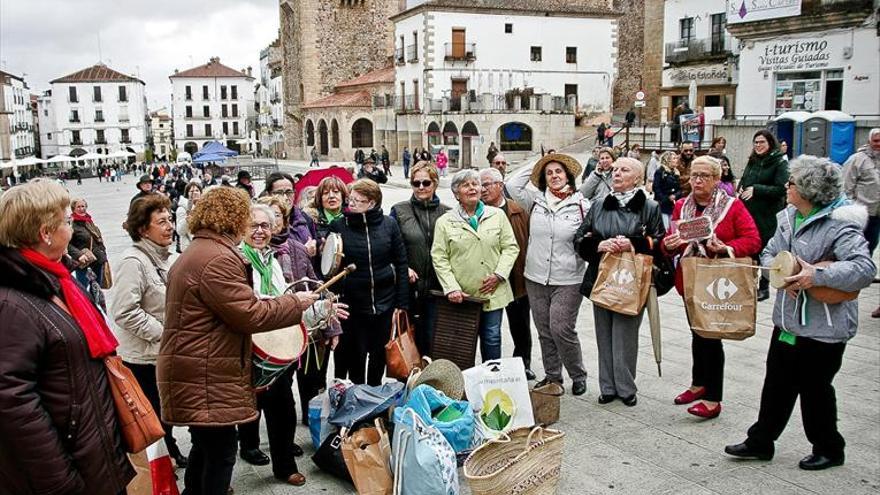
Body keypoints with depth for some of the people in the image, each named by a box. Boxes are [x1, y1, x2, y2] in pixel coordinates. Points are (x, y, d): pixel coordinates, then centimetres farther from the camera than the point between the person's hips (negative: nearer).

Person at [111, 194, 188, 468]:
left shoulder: (163, 257, 7)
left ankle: (171, 453, 37)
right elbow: (125, 312, -27)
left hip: (163, 353, 8)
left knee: (165, 412, 22)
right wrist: (164, 334, -21)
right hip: (142, 358, -8)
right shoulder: (133, 261, -21)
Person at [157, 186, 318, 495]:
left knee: (205, 446, 22)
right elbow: (249, 315, -21)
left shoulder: (196, 253, 16)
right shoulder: (218, 258, -20)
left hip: (196, 372, 11)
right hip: (205, 377, -11)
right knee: (221, 451, -1)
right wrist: (297, 303, -10)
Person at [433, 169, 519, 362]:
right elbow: (439, 258, -2)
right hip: (461, 296, -1)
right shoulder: (445, 222, 2)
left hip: (492, 293, 1)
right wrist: (451, 288, -12)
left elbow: (510, 247, 5)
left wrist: (499, 275, -8)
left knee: (491, 338, 9)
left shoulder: (497, 215, 6)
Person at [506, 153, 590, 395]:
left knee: (561, 329, -7)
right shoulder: (536, 201, 6)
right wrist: (536, 165, 6)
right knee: (544, 330, 12)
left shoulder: (582, 205, -2)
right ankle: (552, 376, 27)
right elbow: (513, 184, 2)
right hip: (536, 278, 4)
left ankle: (578, 376, 14)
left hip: (568, 281, -4)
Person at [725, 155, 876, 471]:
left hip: (823, 326, -7)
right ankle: (761, 441, 28)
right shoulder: (787, 217, 6)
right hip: (787, 318, 7)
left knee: (814, 388, 8)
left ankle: (829, 449, 31)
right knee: (777, 383, 16)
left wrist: (817, 276, -31)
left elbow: (865, 268, -26)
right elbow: (769, 253, 12)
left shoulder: (838, 224, -18)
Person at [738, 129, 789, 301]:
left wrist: (756, 190, -21)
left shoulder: (780, 163, -7)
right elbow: (743, 181, 22)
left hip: (767, 215, -6)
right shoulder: (752, 161, 12)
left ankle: (764, 287, 14)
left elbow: (781, 189, -14)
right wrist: (741, 190, -1)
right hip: (748, 212, 6)